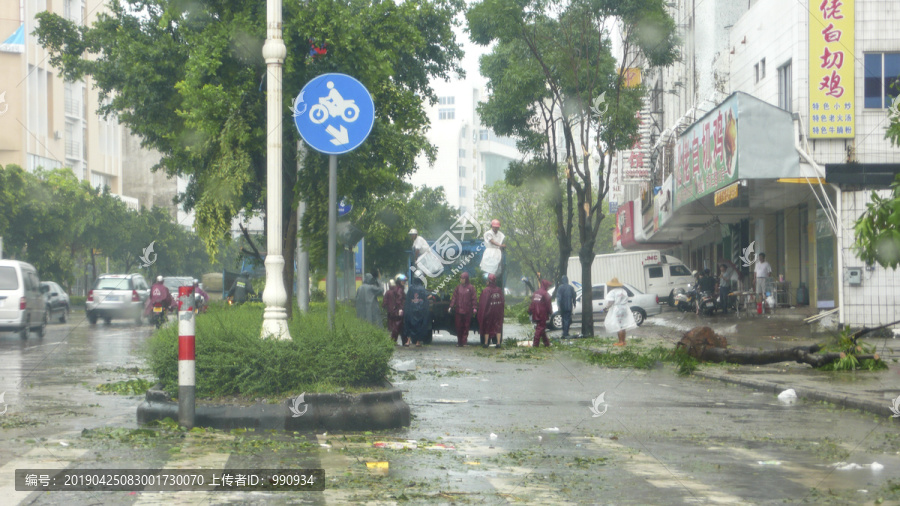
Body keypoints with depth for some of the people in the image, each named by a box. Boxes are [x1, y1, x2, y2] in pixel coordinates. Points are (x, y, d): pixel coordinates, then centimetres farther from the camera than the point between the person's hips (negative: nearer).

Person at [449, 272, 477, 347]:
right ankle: (459, 341, 8)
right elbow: (454, 297, 7)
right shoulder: (458, 287, 8)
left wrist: (474, 308, -8)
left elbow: (473, 298, -1)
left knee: (466, 326, 0)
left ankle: (464, 341, 3)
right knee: (459, 326, 2)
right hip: (459, 309, 2)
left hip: (467, 310, -2)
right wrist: (451, 306, 0)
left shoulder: (471, 287, 1)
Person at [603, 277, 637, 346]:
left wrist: (606, 307, -2)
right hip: (624, 309, 7)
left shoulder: (612, 292, -11)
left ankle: (620, 342, -5)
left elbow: (610, 302, -16)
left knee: (618, 327, -4)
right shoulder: (623, 291, 11)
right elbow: (626, 300, 12)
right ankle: (623, 341, 16)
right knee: (623, 327, 12)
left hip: (616, 310, -7)